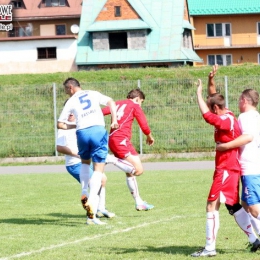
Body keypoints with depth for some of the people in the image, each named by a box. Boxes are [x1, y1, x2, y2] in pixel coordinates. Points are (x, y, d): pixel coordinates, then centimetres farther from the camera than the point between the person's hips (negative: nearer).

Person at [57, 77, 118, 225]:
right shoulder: (94, 94, 18)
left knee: (85, 163, 29)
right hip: (98, 130, -1)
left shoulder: (71, 102, 15)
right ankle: (92, 201, -17)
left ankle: (84, 192, 9)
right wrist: (114, 120, 0)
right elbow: (111, 102, 4)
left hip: (82, 133, 1)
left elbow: (60, 124, 13)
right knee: (98, 170, -1)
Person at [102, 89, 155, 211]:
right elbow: (144, 126, 2)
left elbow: (101, 112, 7)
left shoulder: (118, 104, 21)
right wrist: (149, 137, 19)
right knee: (138, 169, -15)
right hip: (122, 140, -8)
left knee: (130, 172, 16)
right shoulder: (135, 106, 5)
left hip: (112, 140, 8)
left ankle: (139, 202, 20)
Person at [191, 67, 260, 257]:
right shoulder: (227, 116, 9)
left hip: (226, 170, -10)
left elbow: (206, 114, -35)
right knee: (234, 206, 16)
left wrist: (199, 93, -24)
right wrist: (210, 82, 10)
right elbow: (213, 99, 24)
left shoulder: (226, 121, -19)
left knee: (212, 206, -8)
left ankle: (210, 247, -8)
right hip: (230, 169, 10)